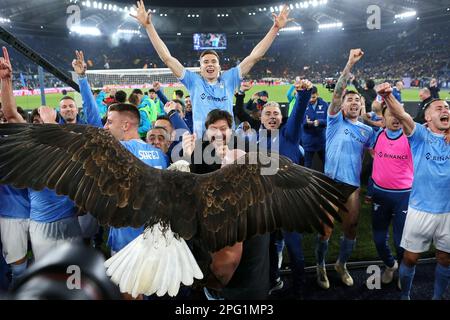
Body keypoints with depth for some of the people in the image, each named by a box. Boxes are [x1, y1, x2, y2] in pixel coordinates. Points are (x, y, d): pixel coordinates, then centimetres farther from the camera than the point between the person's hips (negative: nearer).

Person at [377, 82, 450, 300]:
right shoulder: (420, 135, -5)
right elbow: (401, 115, -22)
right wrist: (388, 96, -41)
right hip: (421, 209, -3)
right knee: (410, 257, 7)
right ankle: (405, 295, 29)